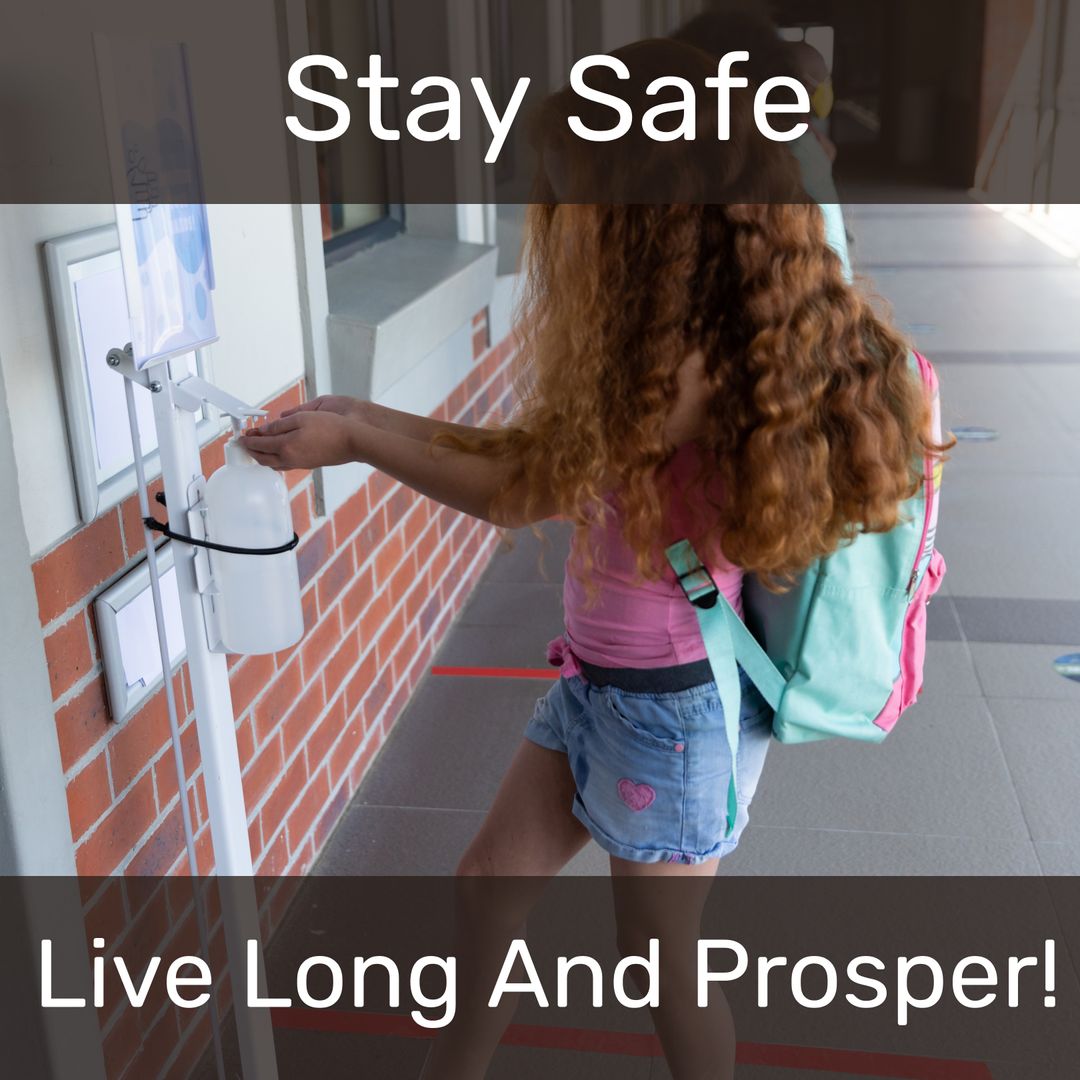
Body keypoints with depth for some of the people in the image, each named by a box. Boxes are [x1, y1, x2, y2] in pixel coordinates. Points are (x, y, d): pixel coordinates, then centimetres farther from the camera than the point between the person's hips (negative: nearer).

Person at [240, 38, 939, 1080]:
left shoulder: (693, 367, -28)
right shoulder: (677, 339, 1)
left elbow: (515, 494, -18)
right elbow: (534, 451, 6)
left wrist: (357, 443, -7)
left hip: (674, 704, -9)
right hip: (599, 681, 9)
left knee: (661, 967, 13)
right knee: (487, 882, 20)